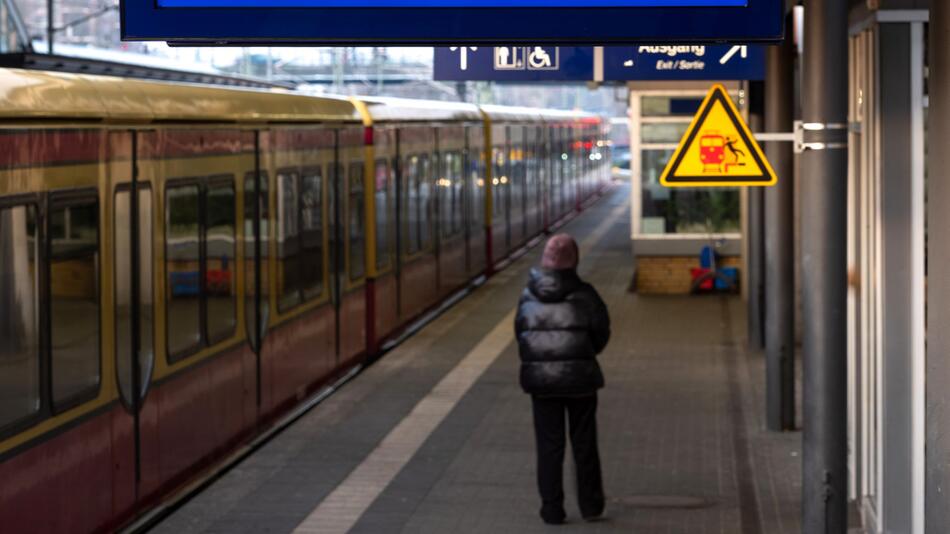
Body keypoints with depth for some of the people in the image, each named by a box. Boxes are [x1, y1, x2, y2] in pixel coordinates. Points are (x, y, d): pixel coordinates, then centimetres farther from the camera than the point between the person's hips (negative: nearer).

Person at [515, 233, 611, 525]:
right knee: (584, 443, 12)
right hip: (579, 377, -1)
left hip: (540, 378, 1)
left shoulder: (529, 295, -3)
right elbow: (601, 333, -3)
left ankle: (552, 508, 7)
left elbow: (520, 333, 2)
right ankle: (590, 506, 18)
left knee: (549, 445, 8)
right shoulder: (583, 294, -10)